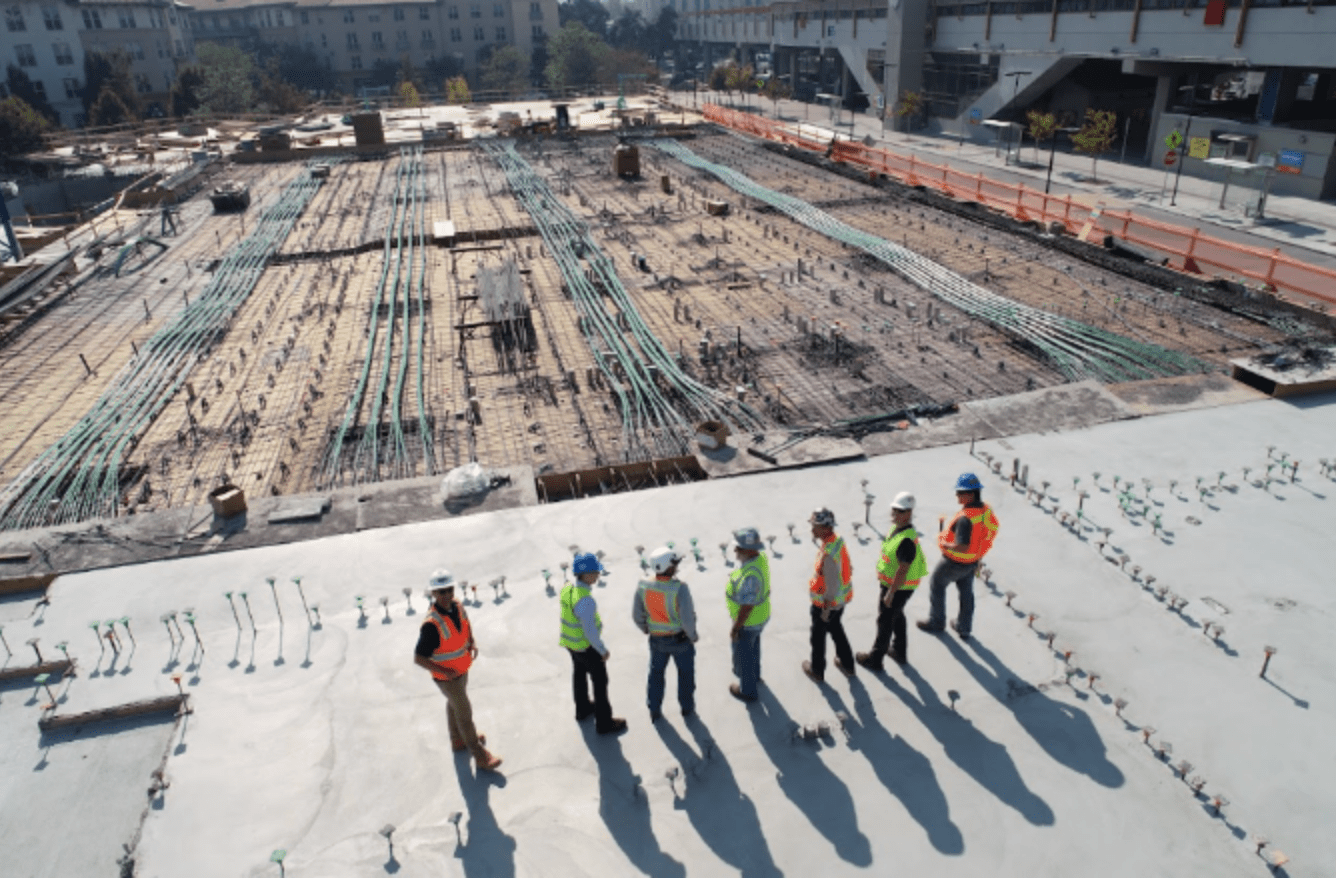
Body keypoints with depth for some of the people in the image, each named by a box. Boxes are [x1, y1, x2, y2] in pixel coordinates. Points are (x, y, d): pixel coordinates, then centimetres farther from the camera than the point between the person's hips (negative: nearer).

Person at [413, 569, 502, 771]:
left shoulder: (457, 606, -12)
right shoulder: (432, 625, -35)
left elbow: (466, 625, 11)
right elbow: (419, 658, -28)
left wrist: (472, 642, -5)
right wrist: (444, 671, -28)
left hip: (462, 669, 7)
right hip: (447, 677, -7)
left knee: (454, 705, 29)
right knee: (464, 714, 7)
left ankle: (458, 740, 52)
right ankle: (479, 755, 24)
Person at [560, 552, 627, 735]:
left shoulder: (566, 589, -10)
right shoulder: (585, 600, -36)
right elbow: (590, 630, -29)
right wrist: (603, 651, -16)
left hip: (571, 642, 8)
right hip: (586, 645, -8)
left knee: (579, 675, 27)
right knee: (600, 681, 10)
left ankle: (582, 710, 49)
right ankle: (604, 723, 24)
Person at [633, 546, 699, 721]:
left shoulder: (644, 587, -18)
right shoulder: (680, 588, -32)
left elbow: (637, 615, -6)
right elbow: (687, 618, -29)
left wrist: (647, 630, 14)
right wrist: (693, 635, -8)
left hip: (657, 639, 3)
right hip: (680, 638, -3)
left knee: (656, 673, 26)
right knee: (685, 672, 24)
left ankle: (654, 711, 38)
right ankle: (687, 706, 42)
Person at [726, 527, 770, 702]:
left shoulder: (750, 575, -41)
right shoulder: (760, 557, -14)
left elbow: (746, 608, -31)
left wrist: (735, 629, -17)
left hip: (748, 622, -8)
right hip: (761, 615, 8)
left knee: (743, 655, 17)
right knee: (753, 647, 32)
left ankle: (747, 690, 40)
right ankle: (753, 674, 58)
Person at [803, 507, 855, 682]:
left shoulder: (828, 554, -35)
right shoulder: (839, 540, -8)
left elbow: (832, 585, -29)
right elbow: (849, 569, 6)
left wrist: (826, 610, -17)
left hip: (826, 602, -8)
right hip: (841, 599, 8)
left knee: (818, 636, 15)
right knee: (837, 630, 29)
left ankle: (817, 670, 36)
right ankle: (847, 664, 45)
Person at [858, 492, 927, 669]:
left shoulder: (907, 540, -33)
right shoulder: (897, 528, -2)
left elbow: (903, 570, -29)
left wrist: (890, 593, -23)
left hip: (899, 587, -10)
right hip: (891, 582, 10)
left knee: (885, 621, 7)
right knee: (897, 616, 25)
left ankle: (875, 659, 24)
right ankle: (900, 652, 45)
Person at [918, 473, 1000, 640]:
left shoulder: (965, 518, -37)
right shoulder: (986, 509, -11)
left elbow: (962, 547, -39)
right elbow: (993, 530, 7)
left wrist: (945, 544, -20)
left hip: (955, 562, -7)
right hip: (973, 561, 7)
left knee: (937, 585, 18)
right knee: (966, 592, 24)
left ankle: (936, 622, 34)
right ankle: (964, 628, 39)